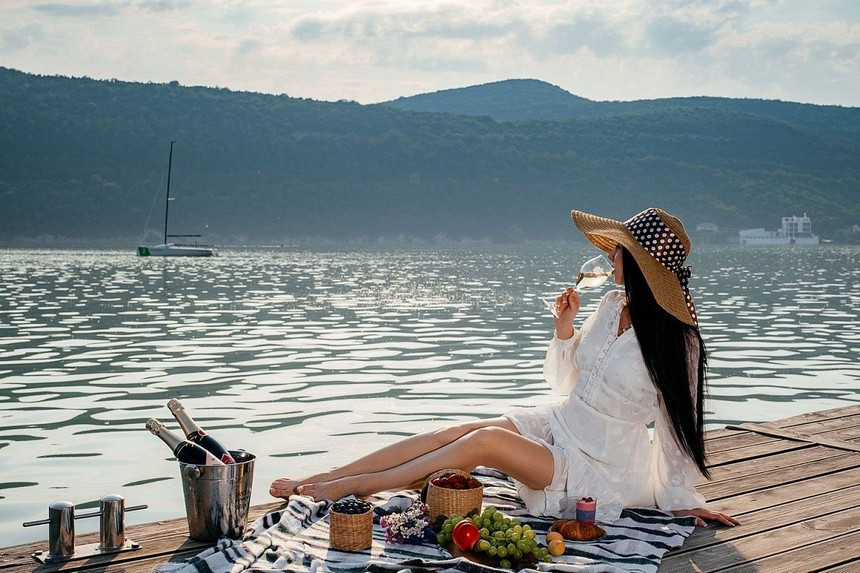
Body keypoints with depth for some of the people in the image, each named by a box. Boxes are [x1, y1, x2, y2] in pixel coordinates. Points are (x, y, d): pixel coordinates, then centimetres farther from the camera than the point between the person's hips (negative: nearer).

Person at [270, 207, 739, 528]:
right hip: (555, 427, 7)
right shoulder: (611, 306, 5)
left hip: (602, 468, -6)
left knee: (483, 440, -26)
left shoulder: (675, 342, -15)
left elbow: (676, 425, -8)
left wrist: (682, 499, -3)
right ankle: (316, 480, -15)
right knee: (456, 431, -14)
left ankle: (349, 487, -17)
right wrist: (564, 327, -4)